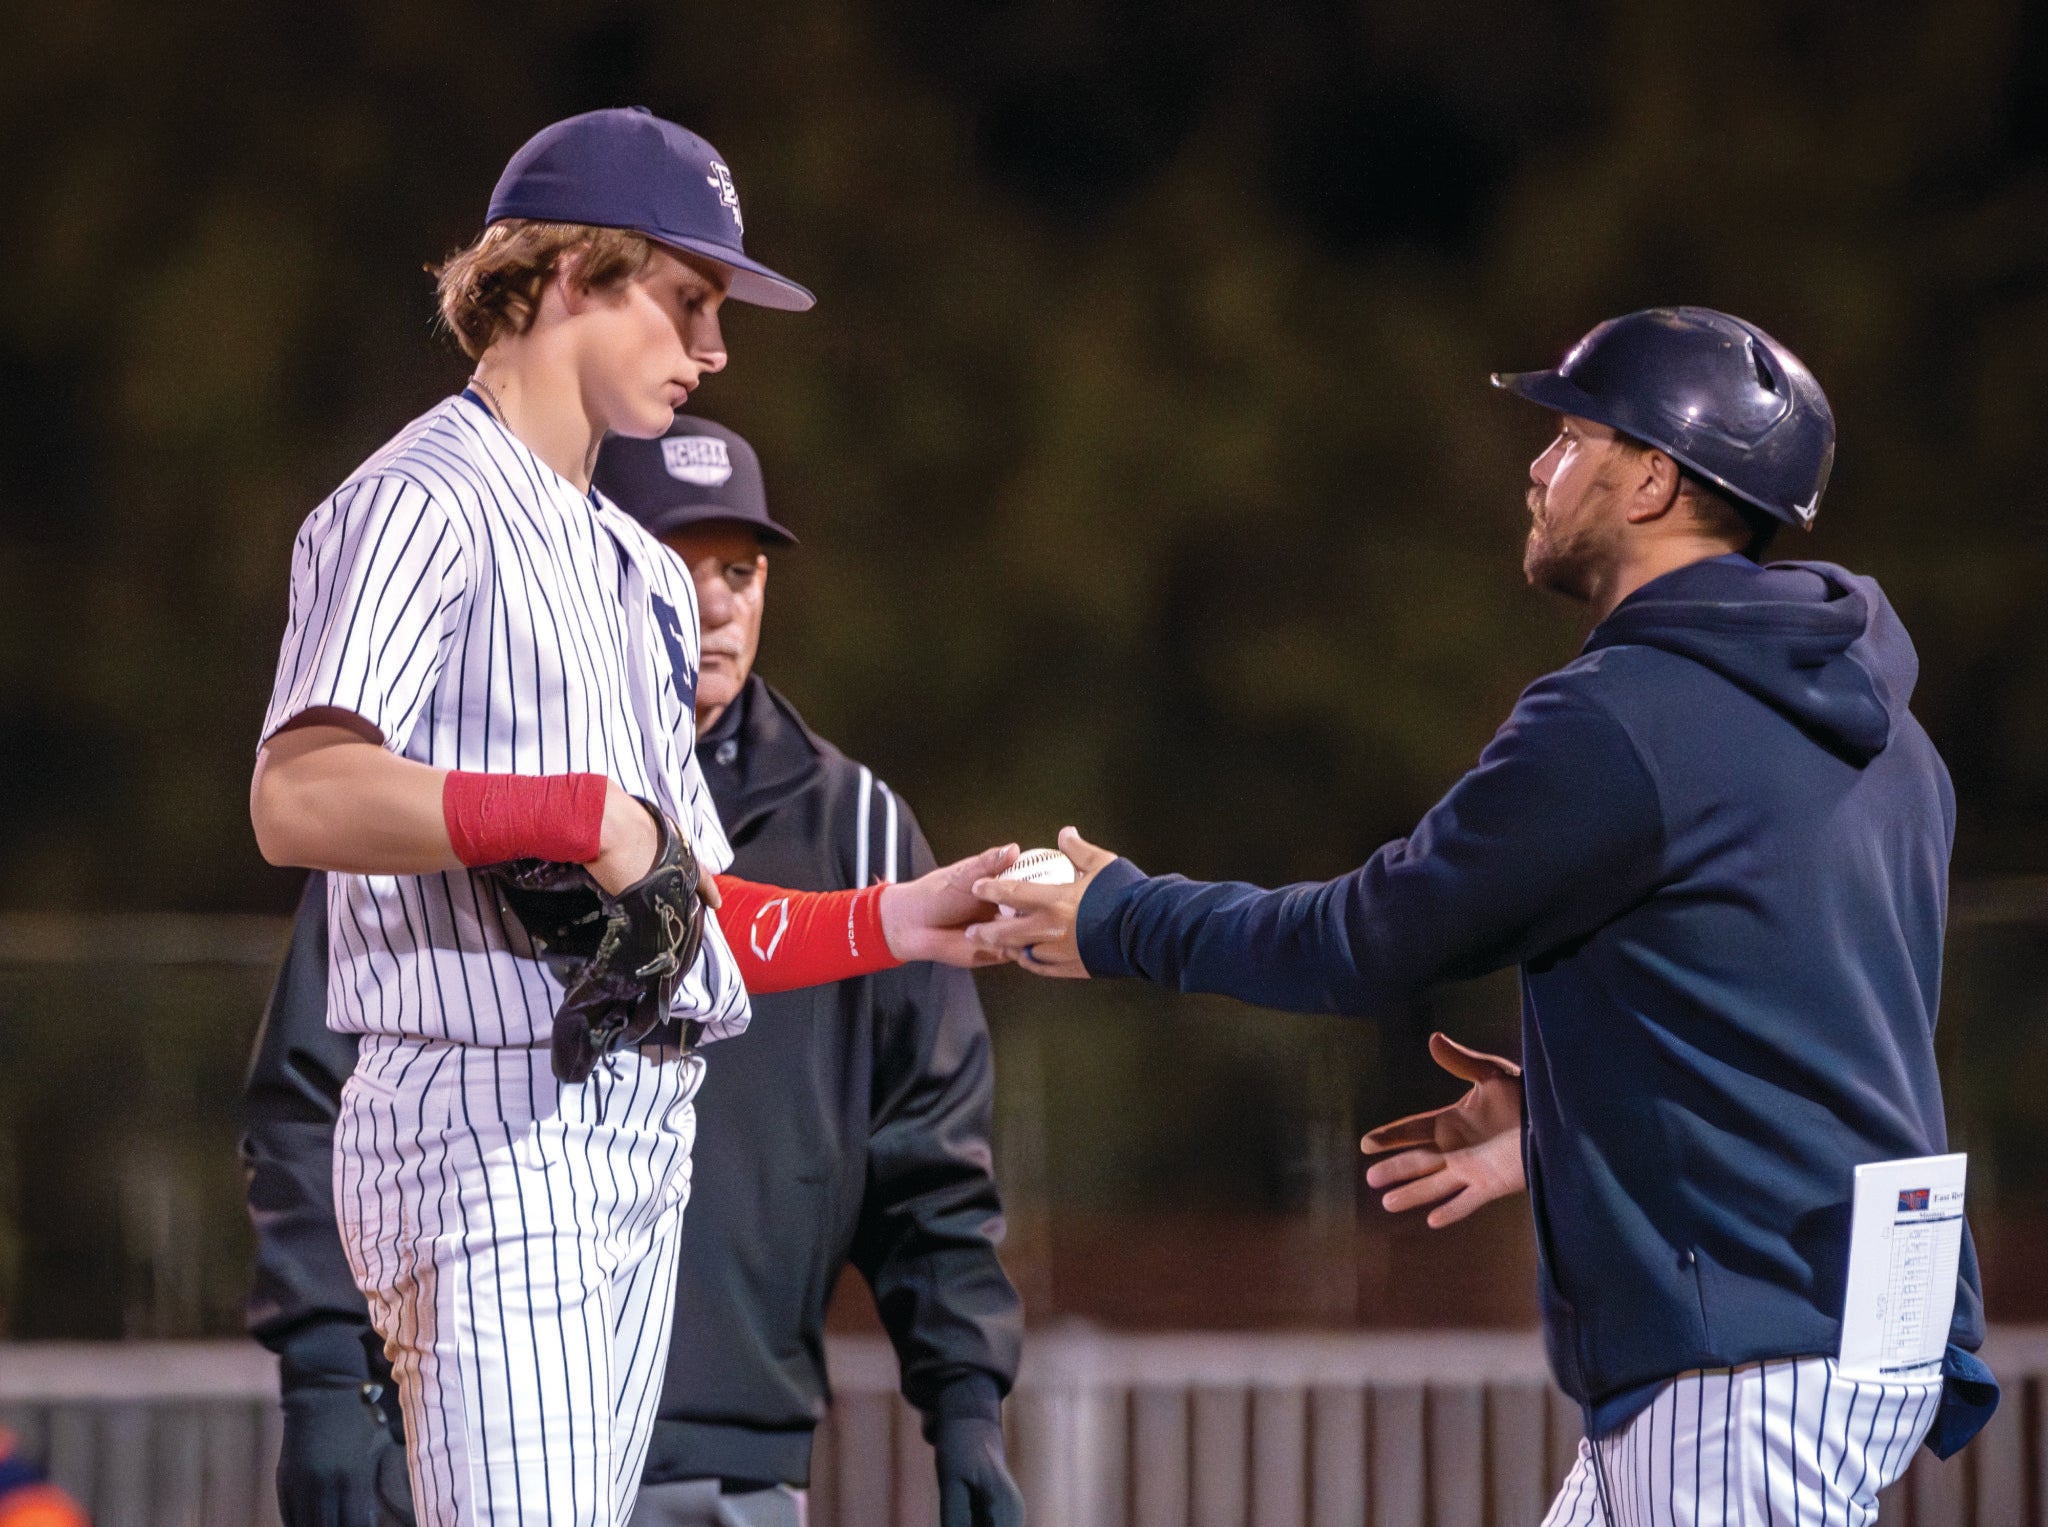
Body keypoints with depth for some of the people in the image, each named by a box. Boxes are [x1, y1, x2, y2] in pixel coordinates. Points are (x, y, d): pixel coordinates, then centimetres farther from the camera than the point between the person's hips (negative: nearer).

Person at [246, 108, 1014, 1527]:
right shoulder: (424, 503, -6)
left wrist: (890, 921, 13)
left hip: (641, 1134, 9)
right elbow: (298, 798, -22)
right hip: (489, 1124, -9)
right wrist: (580, 813, -24)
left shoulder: (638, 571, 24)